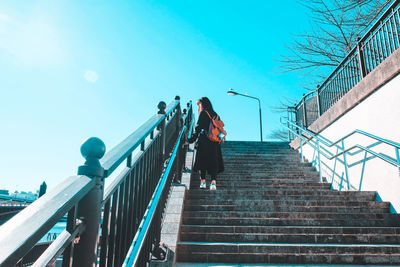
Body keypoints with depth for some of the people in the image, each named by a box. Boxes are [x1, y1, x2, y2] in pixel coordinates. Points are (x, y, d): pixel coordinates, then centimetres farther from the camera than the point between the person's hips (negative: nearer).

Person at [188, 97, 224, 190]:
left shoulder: (203, 113, -3)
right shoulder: (214, 114, 15)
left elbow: (198, 128, -10)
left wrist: (191, 140, -7)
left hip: (204, 141, -5)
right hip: (215, 142, 5)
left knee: (202, 161, 4)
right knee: (214, 162, 4)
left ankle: (203, 181, 3)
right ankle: (213, 182, -7)